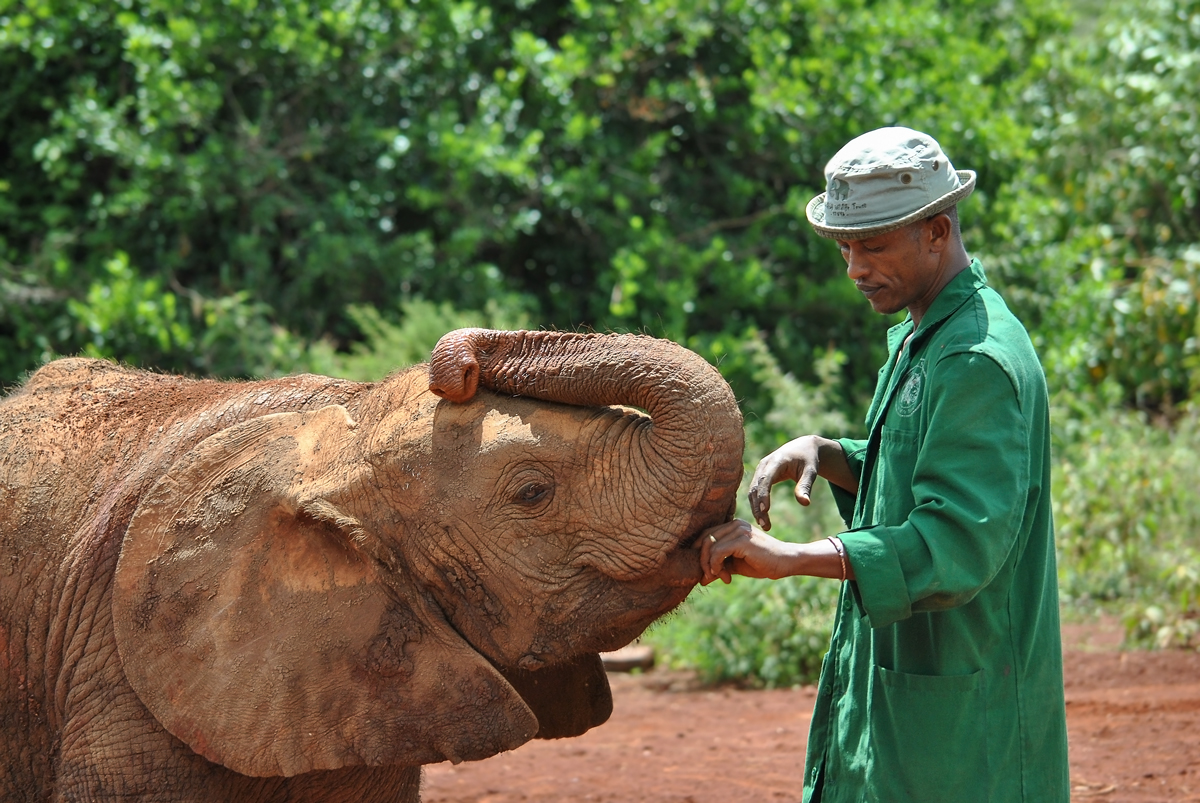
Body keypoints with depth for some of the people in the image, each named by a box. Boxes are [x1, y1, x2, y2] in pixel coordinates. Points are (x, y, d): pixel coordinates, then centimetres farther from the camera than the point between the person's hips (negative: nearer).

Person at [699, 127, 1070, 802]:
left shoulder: (980, 361, -20)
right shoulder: (918, 338, 13)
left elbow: (957, 543, -27)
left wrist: (791, 559, -30)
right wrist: (824, 455, 3)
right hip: (895, 686, 10)